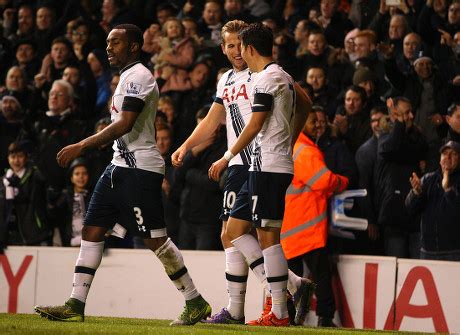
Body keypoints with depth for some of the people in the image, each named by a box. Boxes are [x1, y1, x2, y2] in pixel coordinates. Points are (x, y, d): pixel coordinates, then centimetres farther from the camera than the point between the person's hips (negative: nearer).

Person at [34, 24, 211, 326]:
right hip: (121, 166, 10)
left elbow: (125, 124, -22)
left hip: (139, 169, -10)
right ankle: (76, 306, 2)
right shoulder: (129, 76, 19)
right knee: (92, 231, 3)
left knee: (155, 238, -7)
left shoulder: (138, 76, -12)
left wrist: (82, 146, -21)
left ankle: (196, 304, 3)